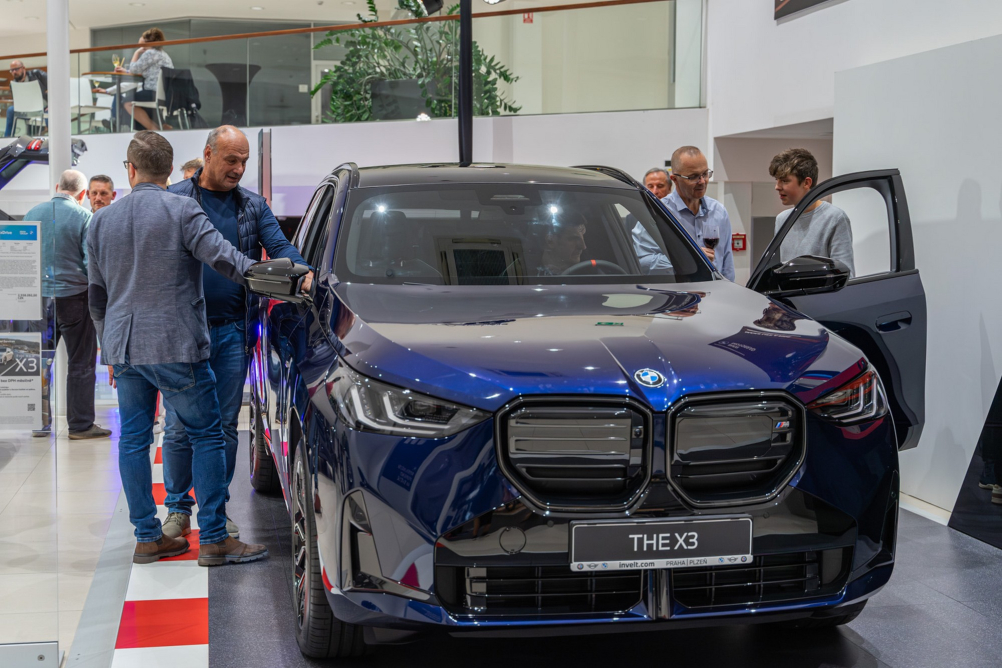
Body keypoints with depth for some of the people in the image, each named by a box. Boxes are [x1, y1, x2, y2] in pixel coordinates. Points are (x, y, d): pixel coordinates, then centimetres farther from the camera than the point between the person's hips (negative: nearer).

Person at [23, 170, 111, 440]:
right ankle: (81, 424, 5)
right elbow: (92, 261, -11)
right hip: (73, 296, -4)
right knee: (81, 364, 3)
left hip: (38, 297, 5)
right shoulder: (83, 217, -9)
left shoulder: (33, 214, 5)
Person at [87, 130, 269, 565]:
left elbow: (97, 296, 19)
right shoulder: (182, 211, -7)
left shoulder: (102, 220, 11)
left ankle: (147, 537, 14)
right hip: (174, 346, -5)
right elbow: (222, 256, -17)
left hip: (123, 348, 6)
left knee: (133, 439, 11)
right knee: (205, 436, 1)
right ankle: (214, 539, 0)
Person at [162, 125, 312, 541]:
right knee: (180, 425, 0)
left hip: (234, 330, 3)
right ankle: (178, 510, 13)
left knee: (225, 425, 8)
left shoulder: (253, 206, 11)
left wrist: (301, 270, -19)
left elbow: (279, 246, 4)